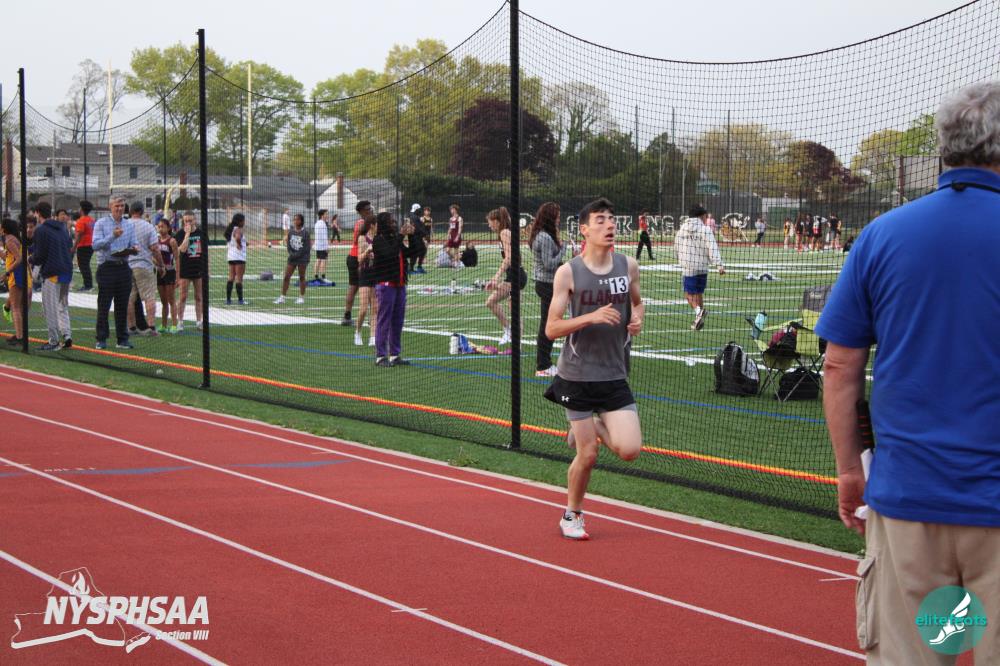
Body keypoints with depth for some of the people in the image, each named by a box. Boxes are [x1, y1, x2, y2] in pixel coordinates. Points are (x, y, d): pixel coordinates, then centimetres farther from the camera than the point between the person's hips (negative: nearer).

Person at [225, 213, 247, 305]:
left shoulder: (231, 229, 12)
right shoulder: (238, 230, -15)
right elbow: (237, 238, -34)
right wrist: (239, 245, -17)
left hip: (231, 256, 9)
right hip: (239, 256, -9)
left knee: (231, 277, 11)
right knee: (239, 278, -6)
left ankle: (228, 299, 10)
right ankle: (240, 299, -5)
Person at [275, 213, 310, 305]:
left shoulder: (305, 232, -8)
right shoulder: (291, 231, 6)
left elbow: (306, 247, -10)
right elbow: (288, 243, 8)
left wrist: (296, 255, -14)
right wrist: (291, 253, -8)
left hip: (302, 258, -4)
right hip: (292, 257, 4)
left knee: (301, 277, 3)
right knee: (286, 277, 0)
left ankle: (302, 297, 13)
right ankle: (282, 297, 3)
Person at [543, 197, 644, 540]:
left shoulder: (628, 265, 2)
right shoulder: (568, 272, -8)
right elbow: (551, 329, -9)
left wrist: (638, 318, -1)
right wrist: (591, 317, -23)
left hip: (615, 377, 3)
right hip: (578, 376, -3)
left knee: (630, 450, -10)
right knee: (587, 456, 1)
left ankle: (596, 427, 22)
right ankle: (572, 515, 26)